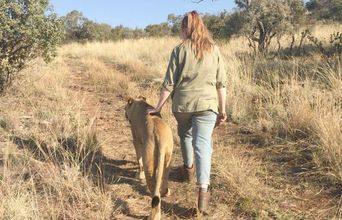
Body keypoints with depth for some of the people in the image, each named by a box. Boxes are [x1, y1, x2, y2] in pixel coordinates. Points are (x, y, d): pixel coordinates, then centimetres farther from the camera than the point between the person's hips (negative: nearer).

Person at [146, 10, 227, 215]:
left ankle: (188, 169, 46)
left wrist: (158, 107, 5)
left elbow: (169, 83, -3)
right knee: (203, 145, -3)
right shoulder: (214, 50, 5)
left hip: (182, 104, 0)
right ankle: (203, 192, -15)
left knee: (185, 135, 26)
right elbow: (221, 83, 4)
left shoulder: (180, 50, -2)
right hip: (207, 104, 0)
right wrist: (222, 110, 11)